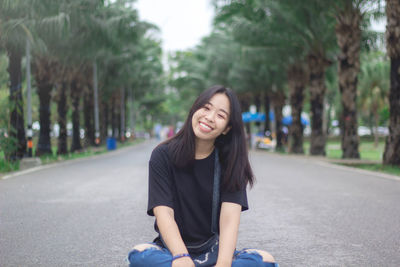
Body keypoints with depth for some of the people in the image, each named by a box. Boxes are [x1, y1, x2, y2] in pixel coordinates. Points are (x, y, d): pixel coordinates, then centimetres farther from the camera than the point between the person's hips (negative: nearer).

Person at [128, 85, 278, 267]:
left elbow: (230, 218, -14)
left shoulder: (230, 162, -1)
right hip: (172, 249, -1)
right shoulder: (163, 156, -4)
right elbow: (164, 213, -15)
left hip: (214, 251, 2)